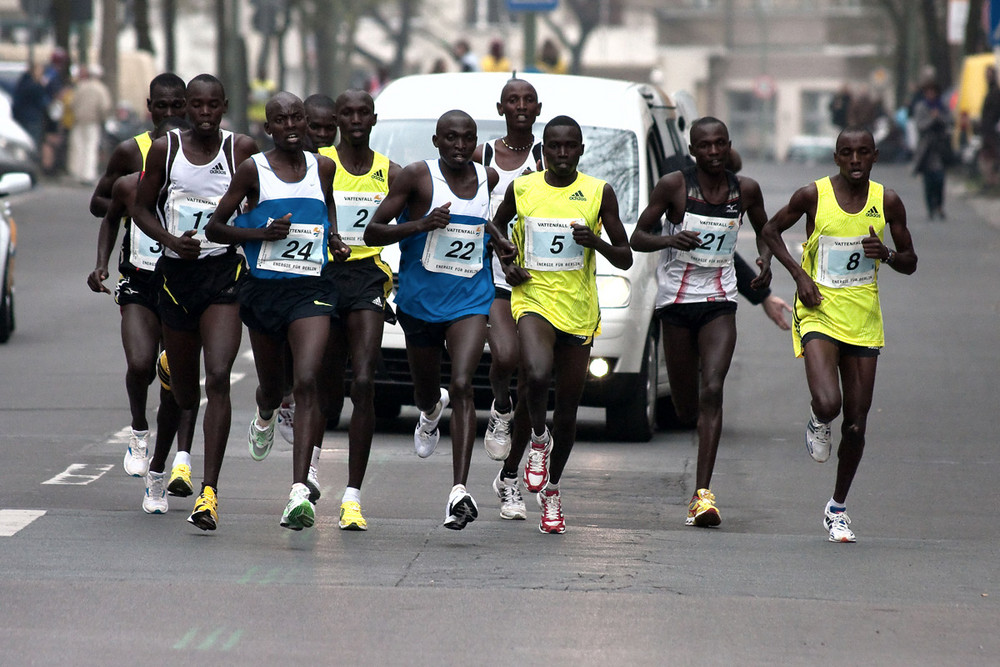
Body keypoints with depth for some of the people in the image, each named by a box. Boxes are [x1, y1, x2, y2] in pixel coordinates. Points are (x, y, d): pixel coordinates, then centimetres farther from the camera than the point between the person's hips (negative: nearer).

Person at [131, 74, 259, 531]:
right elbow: (141, 208, 8)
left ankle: (210, 490, -22)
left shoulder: (242, 150, -1)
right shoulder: (165, 149, 1)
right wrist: (171, 240, -10)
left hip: (224, 273, -2)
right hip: (175, 271, 2)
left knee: (218, 378, -19)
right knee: (184, 392, 11)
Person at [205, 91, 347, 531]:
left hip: (311, 288, 0)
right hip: (264, 288, 0)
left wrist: (333, 237, 10)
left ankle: (300, 491, -26)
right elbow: (214, 228, 0)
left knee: (307, 381, -19)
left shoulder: (323, 167, 7)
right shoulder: (253, 169, -2)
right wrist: (263, 233, -14)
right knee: (271, 386, 16)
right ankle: (265, 418, 58)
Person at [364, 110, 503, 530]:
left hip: (470, 300, 0)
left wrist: (493, 234, 9)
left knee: (462, 385, -20)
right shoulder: (416, 177, -9)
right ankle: (431, 410, 60)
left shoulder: (488, 178, 3)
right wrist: (422, 224, -23)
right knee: (426, 389, 18)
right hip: (420, 300, 0)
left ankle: (460, 491, -28)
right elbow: (372, 233, -11)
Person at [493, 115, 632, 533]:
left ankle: (551, 491, 24)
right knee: (537, 377, -30)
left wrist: (596, 242, -18)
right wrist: (505, 264, 5)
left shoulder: (599, 193, -1)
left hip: (579, 311, 1)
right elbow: (497, 225, 23)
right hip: (533, 299, -1)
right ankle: (539, 440, 0)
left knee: (567, 410, 6)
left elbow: (625, 259, 2)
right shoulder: (521, 189, 1)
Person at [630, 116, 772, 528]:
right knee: (685, 407, 6)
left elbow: (764, 229, 19)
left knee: (712, 390, -17)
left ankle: (703, 494, -22)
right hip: (676, 299, 0)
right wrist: (668, 239, -25)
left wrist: (765, 259, -2)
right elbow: (637, 238, -4)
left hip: (719, 301, 0)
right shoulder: (673, 186, -7)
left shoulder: (745, 190, 0)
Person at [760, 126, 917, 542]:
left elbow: (910, 263, 10)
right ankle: (818, 424, 14)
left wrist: (886, 254, -13)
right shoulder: (813, 195, -6)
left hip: (863, 320, 3)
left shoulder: (887, 203, 1)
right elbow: (771, 231, 9)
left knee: (856, 424, 4)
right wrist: (799, 274, -5)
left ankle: (838, 508, 24)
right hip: (818, 312, -3)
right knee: (828, 404, -25)